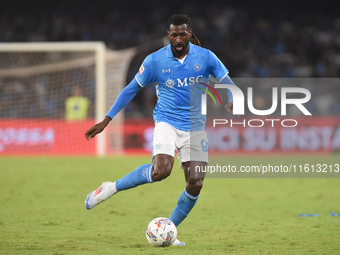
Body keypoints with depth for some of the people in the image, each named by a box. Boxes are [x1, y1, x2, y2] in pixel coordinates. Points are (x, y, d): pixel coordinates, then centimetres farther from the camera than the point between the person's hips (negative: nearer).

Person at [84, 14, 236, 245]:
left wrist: (232, 102, -22)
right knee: (161, 170, -29)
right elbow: (131, 89, 4)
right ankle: (111, 188, -10)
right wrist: (106, 120, 2)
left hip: (195, 127, 3)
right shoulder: (155, 60, -4)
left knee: (195, 184, -8)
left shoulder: (205, 57, -1)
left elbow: (228, 83, 3)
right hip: (167, 121, -3)